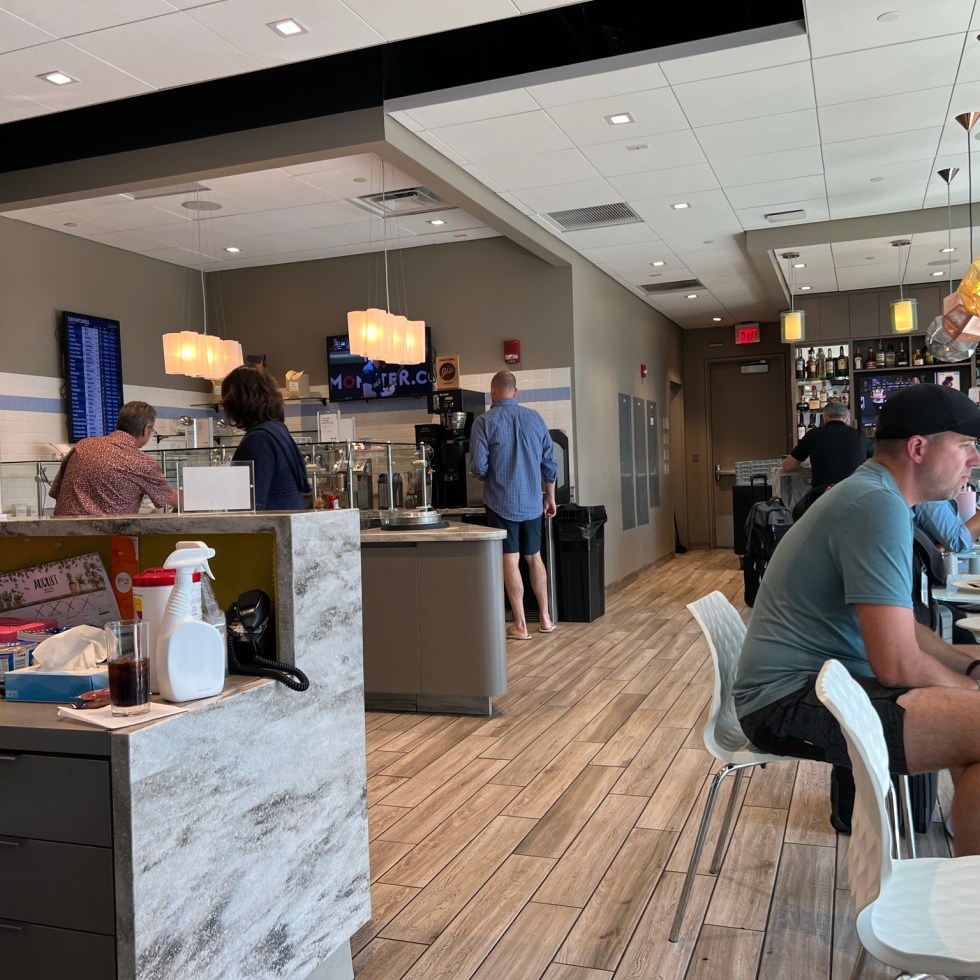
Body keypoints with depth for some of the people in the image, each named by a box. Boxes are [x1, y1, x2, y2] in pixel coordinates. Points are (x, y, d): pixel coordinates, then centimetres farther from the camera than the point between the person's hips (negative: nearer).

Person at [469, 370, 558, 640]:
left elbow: (478, 468, -15)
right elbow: (549, 464, 6)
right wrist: (550, 497, 18)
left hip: (502, 503, -4)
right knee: (534, 558, 16)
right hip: (532, 503, 4)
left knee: (511, 560, 1)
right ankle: (545, 618, 23)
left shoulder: (484, 422, -10)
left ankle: (520, 626, 5)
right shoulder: (534, 418, 3)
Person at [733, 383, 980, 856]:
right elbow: (898, 664, -23)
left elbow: (893, 626, 22)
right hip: (792, 702, -11)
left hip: (819, 678, 11)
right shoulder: (879, 506, -19)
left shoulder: (870, 494, 14)